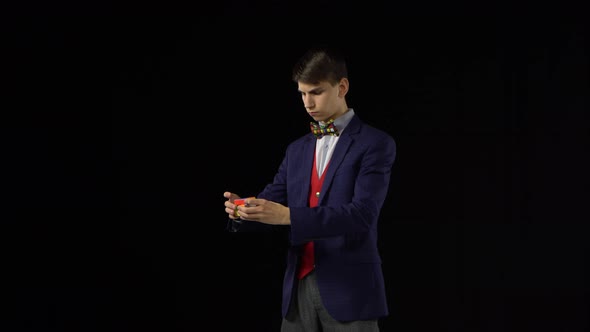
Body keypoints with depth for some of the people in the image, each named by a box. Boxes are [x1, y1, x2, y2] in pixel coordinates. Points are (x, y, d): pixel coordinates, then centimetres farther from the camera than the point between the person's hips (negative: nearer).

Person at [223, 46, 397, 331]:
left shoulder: (375, 144, -5)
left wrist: (288, 216, -28)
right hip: (298, 290, 5)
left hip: (349, 290, -5)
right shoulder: (297, 149, 16)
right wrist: (243, 210, -15)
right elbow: (271, 205, 10)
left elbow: (361, 214, -17)